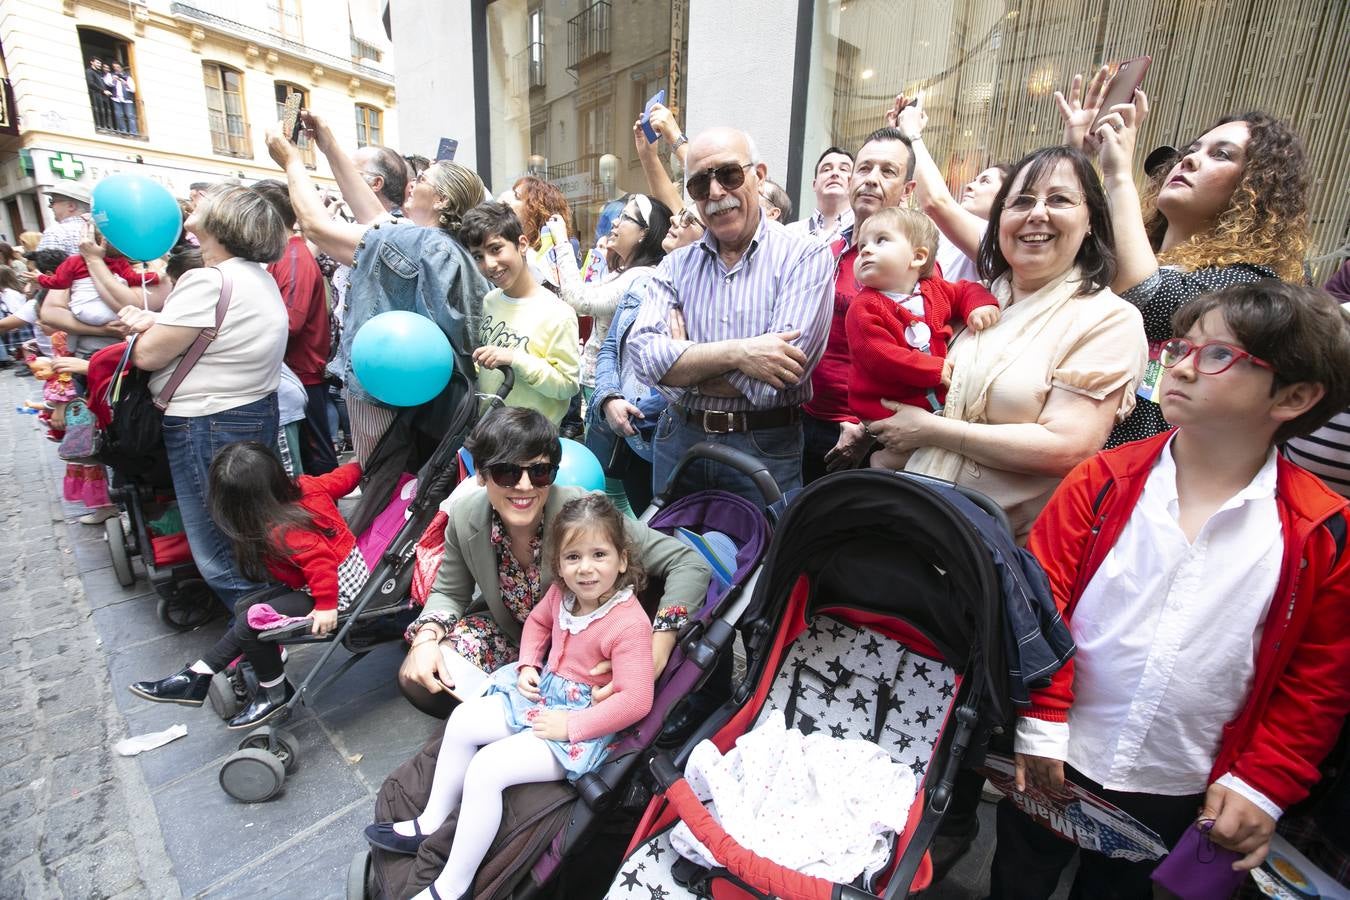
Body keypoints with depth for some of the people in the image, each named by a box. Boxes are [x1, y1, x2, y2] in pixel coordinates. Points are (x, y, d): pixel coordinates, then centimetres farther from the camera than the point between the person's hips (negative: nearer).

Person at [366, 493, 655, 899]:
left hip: (582, 721, -8)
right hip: (541, 691, 8)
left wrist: (570, 725, -24)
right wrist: (527, 665, 1)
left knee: (485, 769, -17)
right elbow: (537, 621, 16)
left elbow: (635, 700, -29)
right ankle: (432, 821, 24)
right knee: (463, 720, 5)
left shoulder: (629, 623, -29)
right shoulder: (562, 592, -7)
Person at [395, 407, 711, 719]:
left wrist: (652, 659, -40)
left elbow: (690, 564, -32)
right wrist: (427, 637, -22)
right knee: (418, 680, -13)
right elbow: (450, 592, 0)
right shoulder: (465, 517, -20)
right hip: (506, 631, 3)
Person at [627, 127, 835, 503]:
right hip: (678, 442, 4)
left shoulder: (806, 257, -7)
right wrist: (735, 353, -23)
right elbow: (644, 355, -10)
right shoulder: (675, 266, 5)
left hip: (765, 449, -3)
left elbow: (783, 372, -20)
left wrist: (682, 363, -11)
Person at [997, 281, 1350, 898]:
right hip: (1057, 758, 0)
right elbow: (1040, 602, -11)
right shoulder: (1104, 482, -11)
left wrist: (1262, 784, -5)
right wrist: (1041, 724, -12)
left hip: (1177, 790, 1)